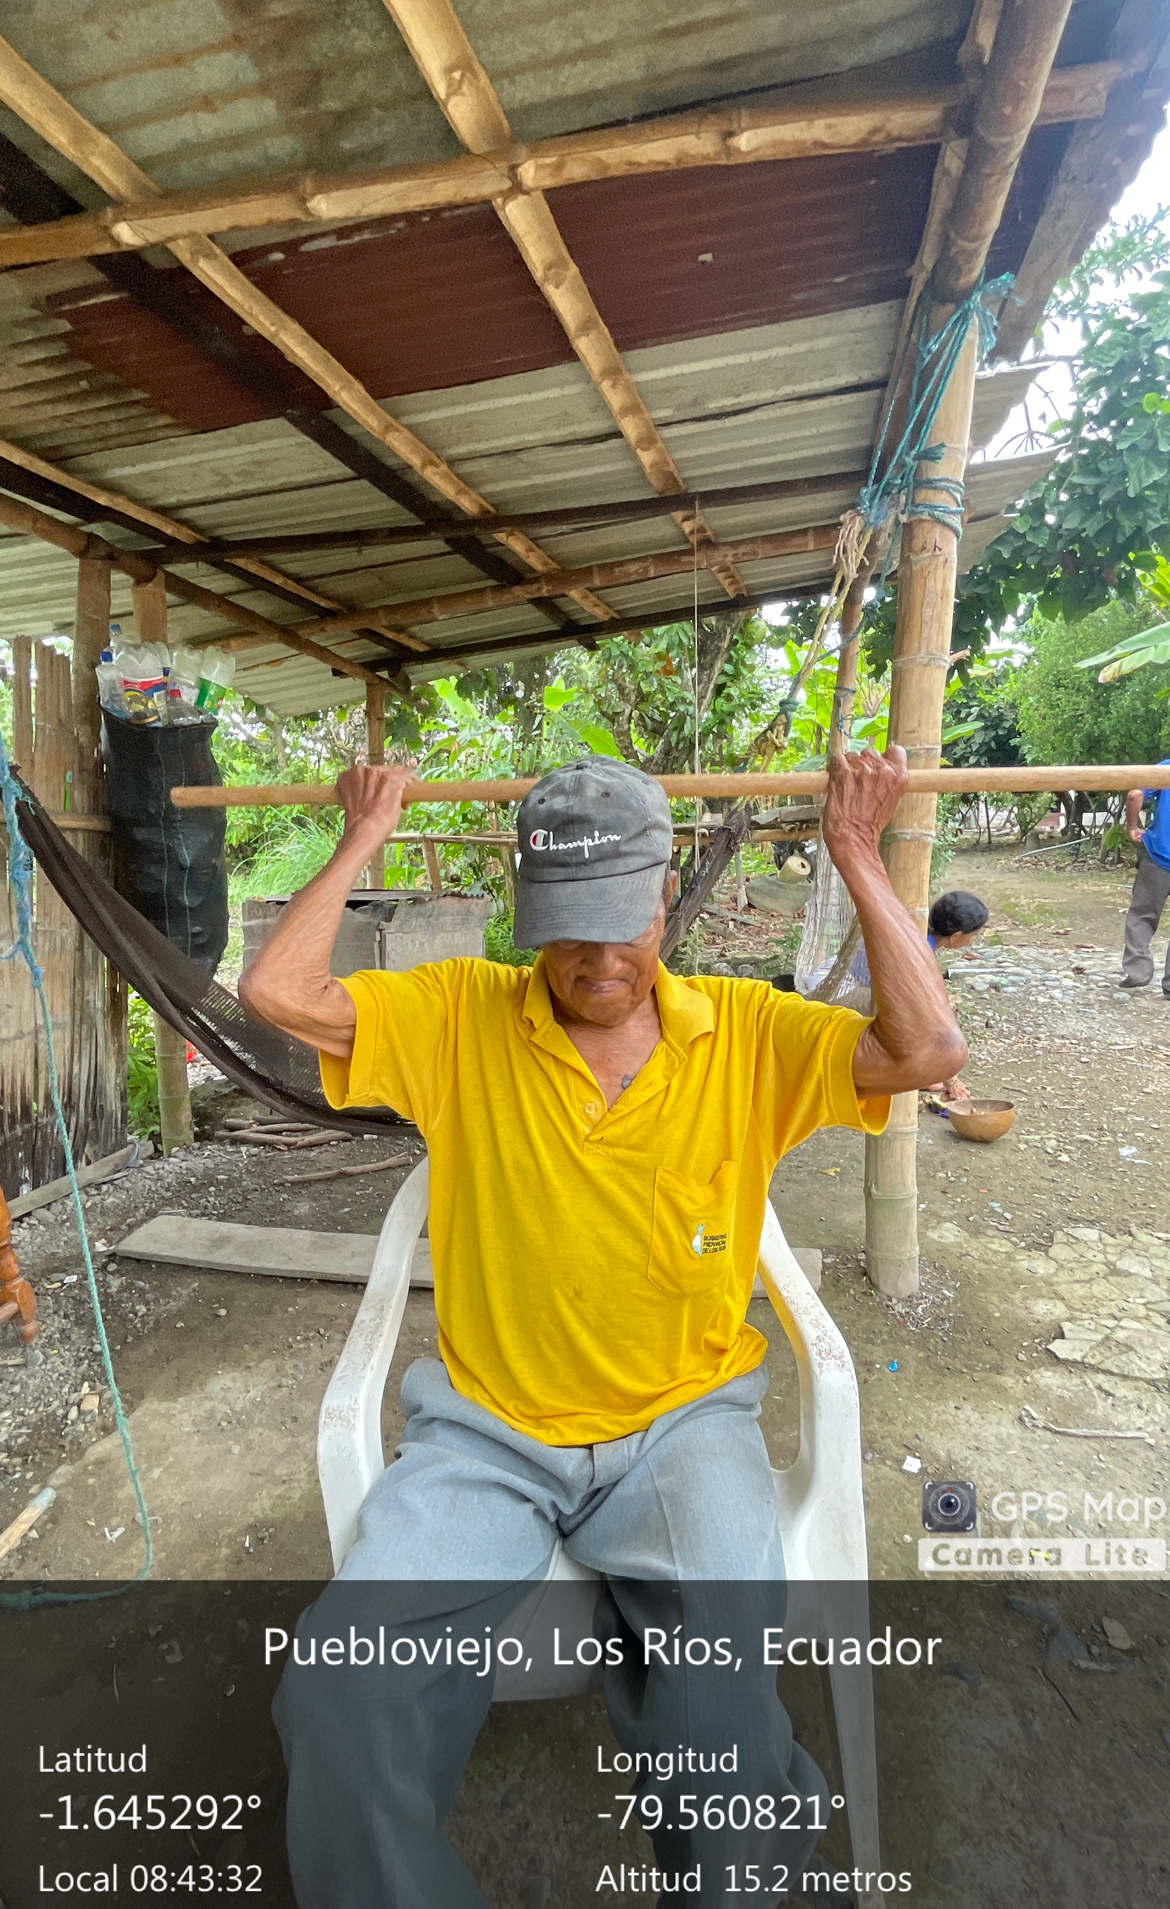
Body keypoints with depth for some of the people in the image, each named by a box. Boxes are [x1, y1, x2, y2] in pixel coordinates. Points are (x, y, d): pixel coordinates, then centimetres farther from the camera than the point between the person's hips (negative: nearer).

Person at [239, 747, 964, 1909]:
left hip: (683, 1420, 0)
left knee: (725, 1693, -25)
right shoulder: (460, 1016, -1)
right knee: (335, 1698, -21)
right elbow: (277, 994, -6)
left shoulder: (747, 1033, -1)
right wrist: (363, 843, -1)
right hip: (486, 1430, 1)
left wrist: (856, 856, -10)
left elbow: (927, 1049, -10)